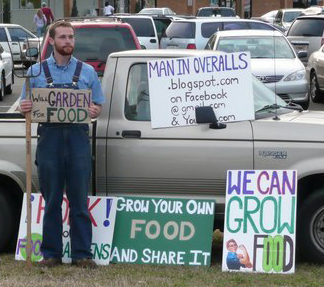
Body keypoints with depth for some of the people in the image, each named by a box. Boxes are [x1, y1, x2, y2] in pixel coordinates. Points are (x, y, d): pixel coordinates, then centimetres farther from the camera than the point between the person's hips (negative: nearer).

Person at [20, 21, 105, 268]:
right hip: (49, 138, 0)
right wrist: (25, 108, -11)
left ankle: (82, 254, 6)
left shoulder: (87, 72, 11)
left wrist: (93, 111, -12)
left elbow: (98, 106, 11)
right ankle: (51, 253, 11)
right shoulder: (37, 71, 11)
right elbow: (25, 106, 12)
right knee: (51, 201, 4)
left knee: (79, 201, 1)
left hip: (78, 138, 0)